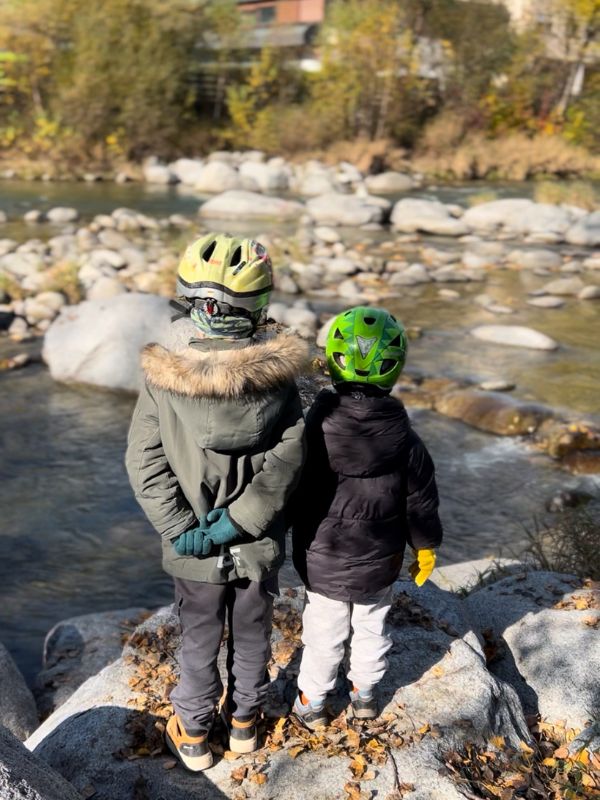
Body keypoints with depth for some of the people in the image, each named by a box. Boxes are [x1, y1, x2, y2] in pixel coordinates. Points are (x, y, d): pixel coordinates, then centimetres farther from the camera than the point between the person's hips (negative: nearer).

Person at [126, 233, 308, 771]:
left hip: (196, 552, 0)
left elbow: (145, 462, -16)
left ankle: (193, 736, 41)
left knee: (199, 641, 21)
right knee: (252, 635, 23)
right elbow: (287, 460, -19)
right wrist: (237, 521, -16)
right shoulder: (276, 375, -18)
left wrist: (182, 530, -12)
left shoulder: (162, 376, -18)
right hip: (260, 546, 1)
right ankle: (244, 722, 46)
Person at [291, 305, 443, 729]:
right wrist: (426, 547, 11)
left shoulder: (313, 428, -21)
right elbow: (421, 502, -6)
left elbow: (290, 491, -10)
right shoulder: (404, 440, -17)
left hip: (321, 561, -1)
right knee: (372, 628, 23)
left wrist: (298, 543, 7)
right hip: (378, 564, 1)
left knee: (324, 634, 17)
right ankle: (365, 694, 42)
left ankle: (312, 702, 34)